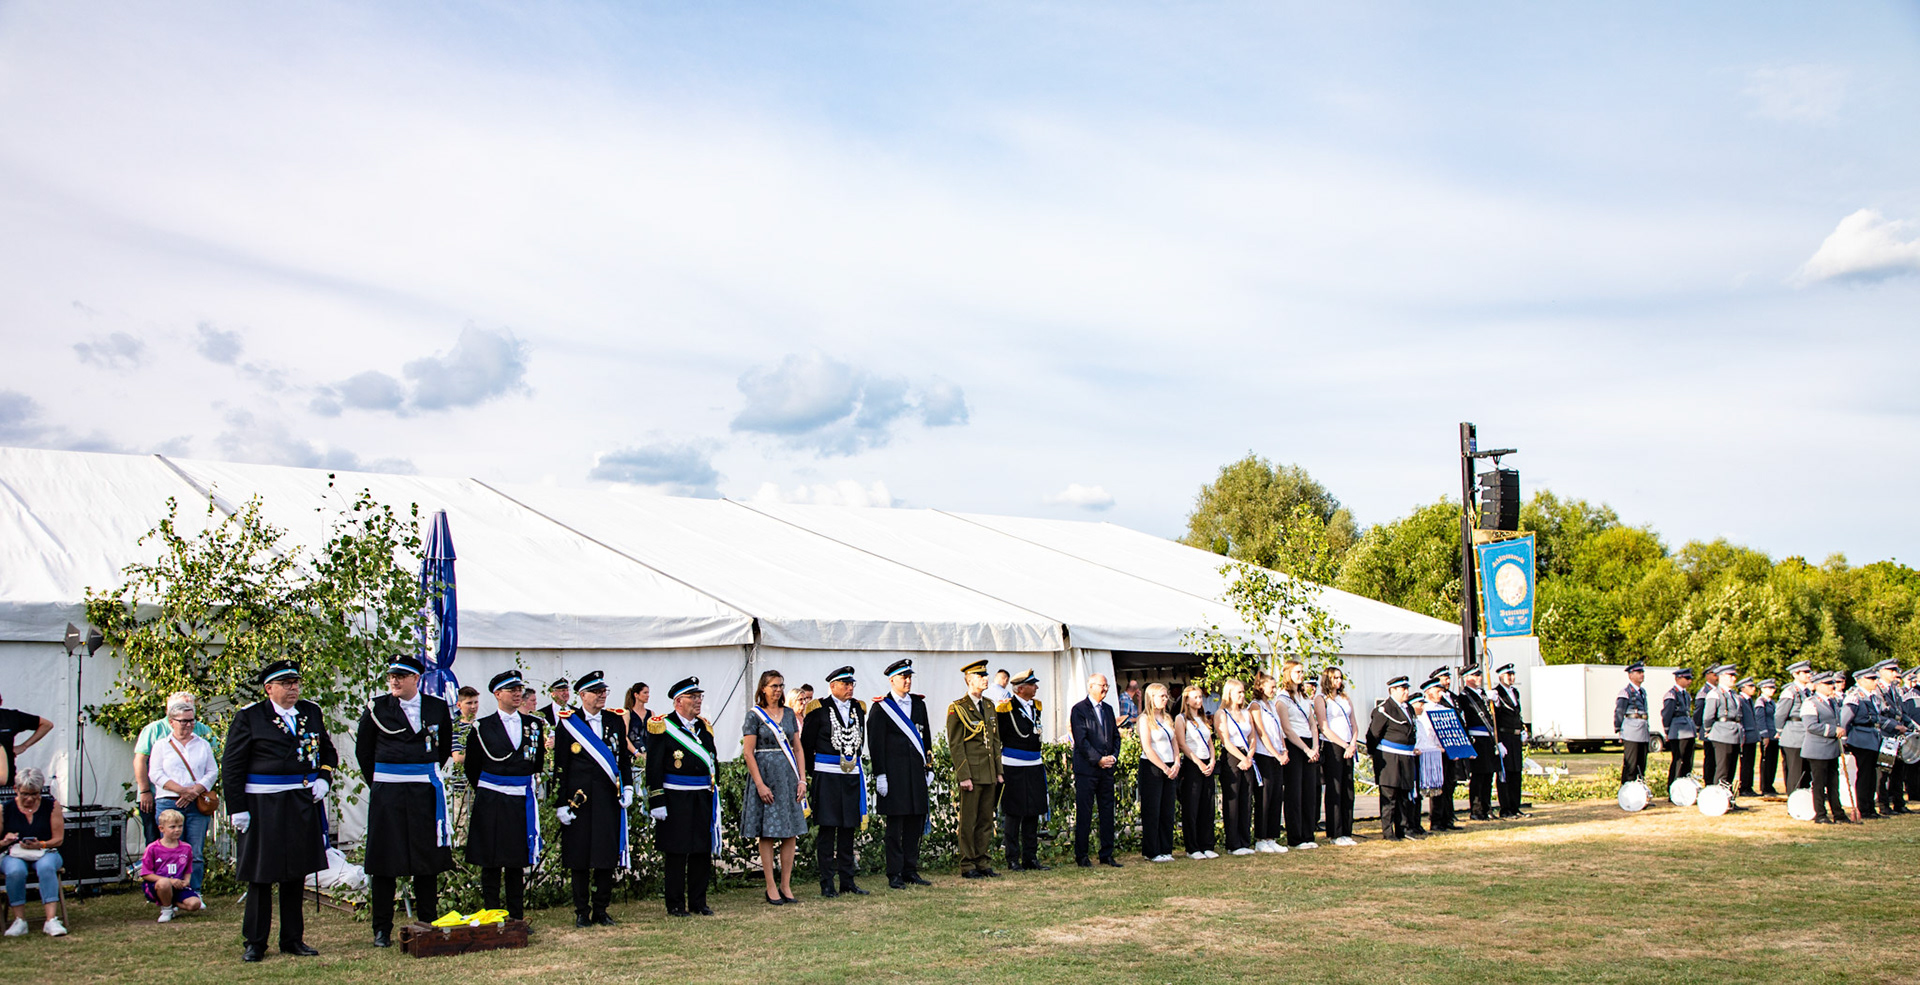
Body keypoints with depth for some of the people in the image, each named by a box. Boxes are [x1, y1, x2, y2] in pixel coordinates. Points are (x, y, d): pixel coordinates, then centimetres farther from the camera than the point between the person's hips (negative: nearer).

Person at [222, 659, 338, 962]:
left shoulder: (312, 713, 9)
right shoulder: (248, 717, -3)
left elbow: (328, 752, 21)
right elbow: (231, 766, -3)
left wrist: (323, 779, 2)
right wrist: (236, 809, -8)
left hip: (303, 805, 4)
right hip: (263, 807, -4)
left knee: (296, 874, 10)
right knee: (261, 875, 0)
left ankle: (293, 939, 19)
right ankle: (255, 942, 10)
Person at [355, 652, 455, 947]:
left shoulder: (437, 707, 4)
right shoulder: (377, 708, 0)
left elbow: (445, 748, 19)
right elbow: (363, 751, 10)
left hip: (425, 792, 1)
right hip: (386, 795, -1)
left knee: (427, 859, 5)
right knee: (384, 861, 1)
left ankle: (428, 925, 15)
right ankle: (382, 930, 9)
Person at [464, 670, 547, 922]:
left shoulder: (534, 724, 8)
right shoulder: (482, 727, -1)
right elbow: (471, 768, 5)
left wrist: (527, 786, 11)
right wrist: (485, 791, 9)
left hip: (523, 802, 3)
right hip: (491, 804, -3)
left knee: (518, 863, 8)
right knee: (491, 863, 1)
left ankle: (516, 918, 14)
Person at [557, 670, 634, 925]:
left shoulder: (615, 721, 10)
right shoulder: (569, 722, -1)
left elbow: (624, 757, 14)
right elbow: (560, 766, -1)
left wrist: (627, 787, 2)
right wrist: (561, 803, -5)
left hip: (609, 799, 3)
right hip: (579, 797, -3)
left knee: (607, 855, 4)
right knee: (579, 856, 3)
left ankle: (601, 910, 14)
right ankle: (582, 911, 12)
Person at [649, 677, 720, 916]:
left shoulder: (704, 727, 14)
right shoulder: (663, 727, -6)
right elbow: (653, 768, -8)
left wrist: (715, 795, 18)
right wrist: (657, 802, -13)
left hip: (703, 798, 6)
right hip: (676, 800, -6)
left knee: (703, 851, 8)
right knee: (676, 852, -1)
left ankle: (698, 902, 18)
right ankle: (675, 904, 8)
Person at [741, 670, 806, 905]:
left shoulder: (789, 714, 11)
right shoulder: (755, 714, -3)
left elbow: (797, 748, 13)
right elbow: (748, 752, -7)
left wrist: (802, 779, 3)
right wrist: (760, 784, -13)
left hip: (788, 776, 5)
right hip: (765, 774, -5)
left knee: (791, 832, 3)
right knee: (767, 833, -1)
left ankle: (786, 885, 10)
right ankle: (771, 888, 5)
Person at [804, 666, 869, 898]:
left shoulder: (858, 708, 12)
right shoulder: (819, 709, -4)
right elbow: (806, 744, -1)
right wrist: (810, 774, 0)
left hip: (852, 775, 5)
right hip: (827, 775, -5)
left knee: (848, 828, 9)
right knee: (827, 828, -3)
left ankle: (847, 881, 15)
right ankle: (827, 883, 1)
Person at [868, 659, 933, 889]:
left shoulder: (919, 703, 13)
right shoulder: (882, 707, -4)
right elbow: (876, 743, -6)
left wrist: (929, 767, 13)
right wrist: (880, 775, -11)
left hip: (916, 771, 5)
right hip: (894, 773, -5)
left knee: (916, 822, 8)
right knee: (895, 824, -2)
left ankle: (910, 870, 17)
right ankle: (894, 874, 3)